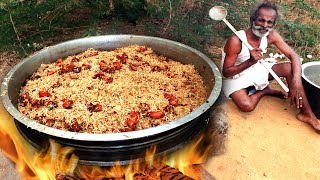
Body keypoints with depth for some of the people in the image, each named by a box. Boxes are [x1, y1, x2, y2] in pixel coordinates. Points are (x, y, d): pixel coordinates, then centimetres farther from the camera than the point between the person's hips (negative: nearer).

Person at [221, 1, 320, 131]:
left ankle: (307, 114, -2)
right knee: (247, 106, -33)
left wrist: (296, 82, -32)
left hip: (256, 70, 6)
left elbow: (294, 56, -14)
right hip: (235, 76, -5)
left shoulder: (271, 35, -13)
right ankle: (266, 91, 2)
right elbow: (226, 73, -24)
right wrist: (250, 62, -40)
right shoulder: (236, 41, -29)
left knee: (290, 68, -14)